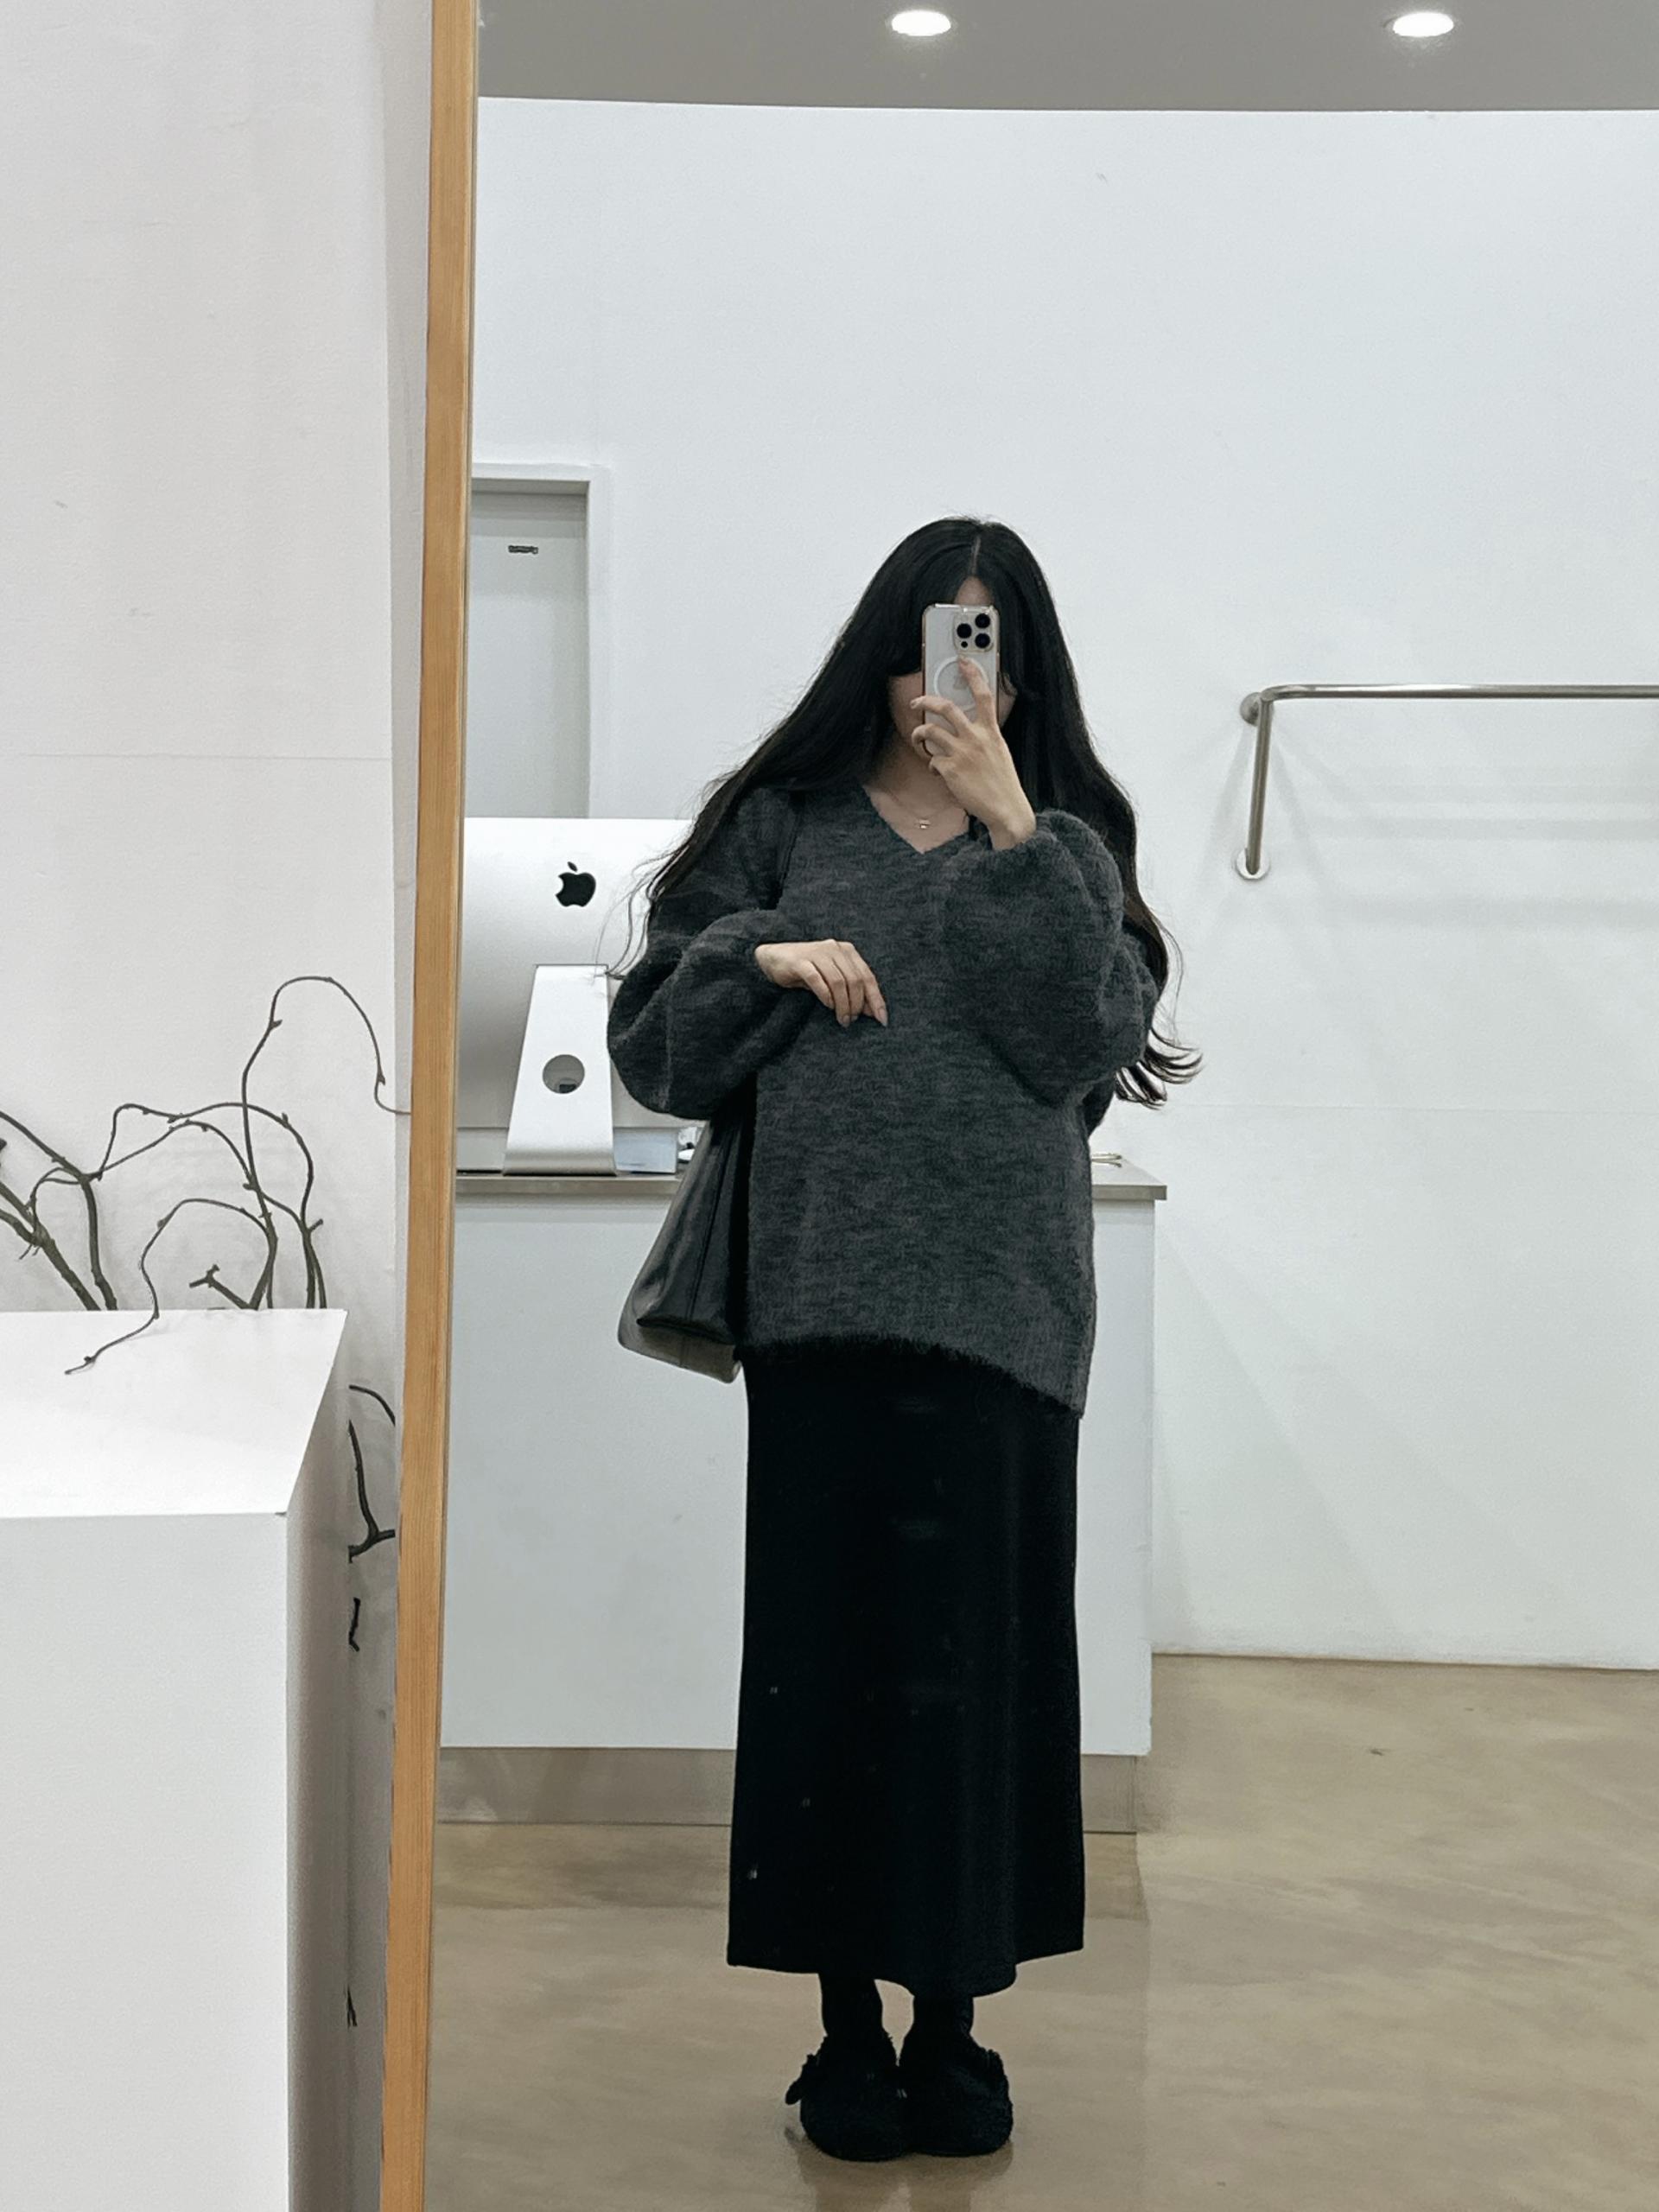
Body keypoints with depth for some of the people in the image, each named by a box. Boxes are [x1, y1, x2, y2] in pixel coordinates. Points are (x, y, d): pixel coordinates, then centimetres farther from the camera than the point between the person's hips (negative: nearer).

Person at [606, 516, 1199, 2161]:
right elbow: (651, 1039, 9)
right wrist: (764, 962, -9)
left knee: (977, 1651, 3)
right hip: (821, 1297, 0)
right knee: (826, 1644, 2)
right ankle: (847, 2024, 15)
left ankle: (952, 2022, 17)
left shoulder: (1068, 839, 11)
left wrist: (1013, 831, -10)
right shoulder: (784, 823, 10)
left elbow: (1088, 1043, -6)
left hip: (1002, 1307, 0)